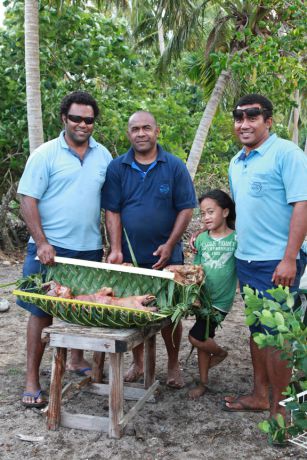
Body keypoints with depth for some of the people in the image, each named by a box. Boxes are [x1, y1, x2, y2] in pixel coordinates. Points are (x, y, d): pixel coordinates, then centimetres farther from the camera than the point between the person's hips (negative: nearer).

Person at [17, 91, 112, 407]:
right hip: (51, 248, -4)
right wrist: (42, 243, -16)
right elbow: (28, 201, -8)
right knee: (41, 312, 1)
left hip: (90, 248, 4)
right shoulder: (45, 154, -5)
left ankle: (77, 360, 38)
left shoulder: (103, 156, 8)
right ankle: (32, 380, 11)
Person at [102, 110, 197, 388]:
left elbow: (186, 209, -3)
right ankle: (138, 363, 28)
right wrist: (116, 250, -11)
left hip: (166, 257, -1)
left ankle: (173, 365, 26)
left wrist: (169, 245, -12)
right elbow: (112, 212, -2)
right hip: (130, 256, 1)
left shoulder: (175, 167, -3)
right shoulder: (117, 168, 0)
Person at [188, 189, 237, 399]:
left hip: (221, 300, -4)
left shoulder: (236, 239, -9)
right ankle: (203, 382, 29)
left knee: (196, 337, -8)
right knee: (203, 338, 13)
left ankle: (220, 352, 24)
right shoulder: (201, 239, 3)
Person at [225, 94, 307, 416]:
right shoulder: (236, 163, 14)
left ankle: (279, 406, 14)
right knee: (257, 329, 17)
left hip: (276, 263, -8)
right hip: (245, 259, 8)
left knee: (275, 334, -1)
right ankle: (260, 395, 31)